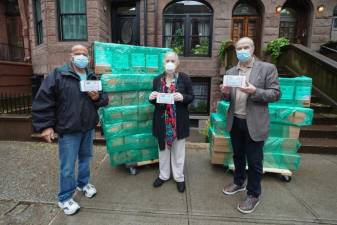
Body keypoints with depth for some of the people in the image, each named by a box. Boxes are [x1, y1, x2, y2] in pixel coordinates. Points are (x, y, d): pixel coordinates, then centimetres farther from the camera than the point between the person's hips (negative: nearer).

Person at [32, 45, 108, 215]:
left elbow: (104, 99, 13)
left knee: (85, 158, 21)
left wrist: (98, 97, -11)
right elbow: (43, 101, -12)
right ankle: (64, 199, 23)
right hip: (68, 130, -5)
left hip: (88, 128, 5)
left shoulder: (93, 77, 8)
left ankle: (83, 183, 44)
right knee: (67, 166, 4)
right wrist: (45, 126, -15)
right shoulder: (58, 74, -9)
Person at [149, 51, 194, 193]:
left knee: (178, 149, 10)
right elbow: (154, 100, 9)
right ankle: (163, 175, 33)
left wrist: (182, 97, -22)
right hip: (162, 120, 3)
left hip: (179, 120, -2)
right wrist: (151, 98, -14)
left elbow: (191, 97, -1)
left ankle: (179, 177, 28)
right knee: (163, 148, 14)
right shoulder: (157, 79, 4)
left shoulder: (184, 78, -3)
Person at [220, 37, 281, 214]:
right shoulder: (230, 72, 8)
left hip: (254, 123, -4)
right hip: (235, 121, 5)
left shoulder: (267, 68, -5)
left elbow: (275, 94, -9)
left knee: (254, 161, 6)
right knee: (238, 155, 20)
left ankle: (253, 195, 25)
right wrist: (226, 92, -12)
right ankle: (238, 182, 41)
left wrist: (254, 91, -25)